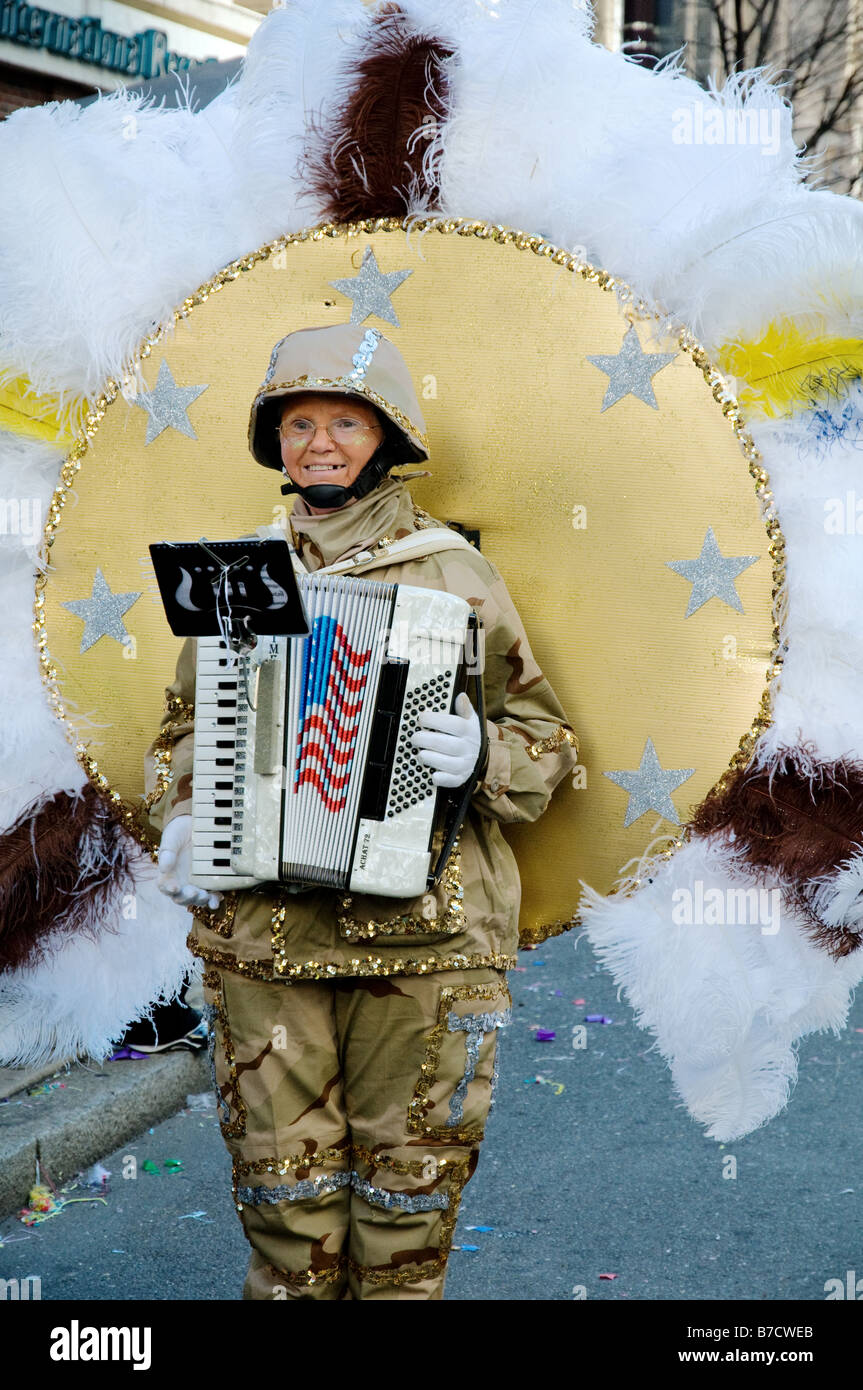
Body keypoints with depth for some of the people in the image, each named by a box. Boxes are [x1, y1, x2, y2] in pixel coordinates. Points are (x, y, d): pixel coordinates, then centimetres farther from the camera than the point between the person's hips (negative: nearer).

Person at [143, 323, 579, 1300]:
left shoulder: (455, 576, 3)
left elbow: (546, 739, 4)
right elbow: (186, 723, 20)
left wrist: (478, 756, -17)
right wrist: (180, 818, 1)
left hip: (421, 935, -2)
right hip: (260, 933, 2)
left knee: (408, 1195, 4)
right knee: (283, 1187, 6)